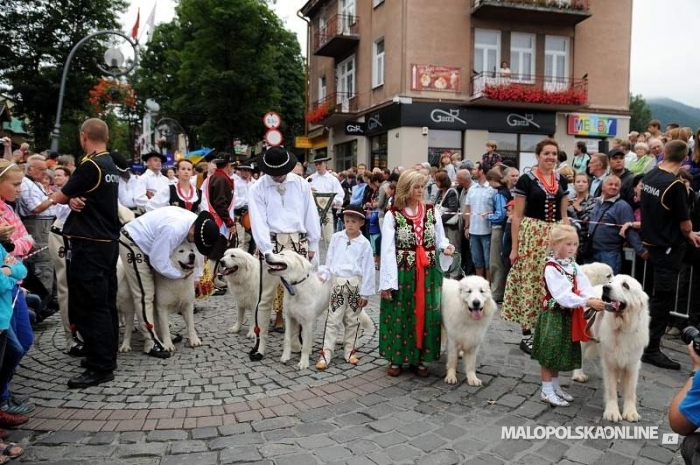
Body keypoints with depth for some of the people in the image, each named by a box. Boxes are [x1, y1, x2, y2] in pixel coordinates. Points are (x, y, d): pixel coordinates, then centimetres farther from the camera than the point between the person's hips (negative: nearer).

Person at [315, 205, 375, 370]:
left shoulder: (364, 243, -5)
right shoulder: (336, 238, 1)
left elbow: (368, 269, -3)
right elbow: (329, 260, 9)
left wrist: (365, 293, -4)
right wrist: (323, 275, -3)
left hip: (355, 284, 0)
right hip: (338, 283, 1)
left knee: (352, 320, 12)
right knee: (333, 320, 0)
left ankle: (349, 351, 25)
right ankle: (326, 354, 3)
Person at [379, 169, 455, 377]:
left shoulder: (432, 212, 5)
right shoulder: (392, 215, -6)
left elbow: (440, 239, 12)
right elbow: (387, 250, -9)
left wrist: (446, 248, -13)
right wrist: (387, 282, -12)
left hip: (428, 273, 3)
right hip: (402, 273, -3)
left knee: (424, 315, 8)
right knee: (399, 315, 3)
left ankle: (419, 358, 22)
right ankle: (396, 358, 18)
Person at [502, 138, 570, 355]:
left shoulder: (561, 181, 10)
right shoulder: (526, 179, -4)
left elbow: (564, 215, 15)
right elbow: (517, 216, -5)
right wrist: (514, 247, -8)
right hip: (531, 236, -5)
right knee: (530, 282, -3)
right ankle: (527, 335, 7)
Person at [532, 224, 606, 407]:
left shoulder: (573, 266, 7)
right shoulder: (551, 268, -18)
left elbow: (584, 285, -5)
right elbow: (563, 295, -27)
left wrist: (594, 298, -24)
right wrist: (587, 302, -33)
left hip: (569, 315, 8)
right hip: (553, 315, -8)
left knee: (562, 352, 16)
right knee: (550, 352, 1)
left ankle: (555, 387, 30)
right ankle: (547, 391, 11)